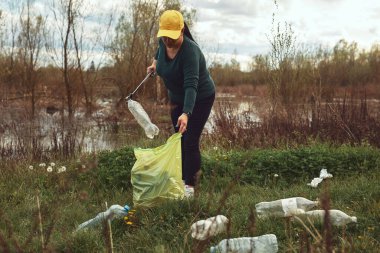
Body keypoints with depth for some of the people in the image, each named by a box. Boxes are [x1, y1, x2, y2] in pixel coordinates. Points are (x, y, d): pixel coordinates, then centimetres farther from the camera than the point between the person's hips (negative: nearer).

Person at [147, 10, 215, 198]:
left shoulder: (189, 51, -34)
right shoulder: (164, 42, -12)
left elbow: (191, 85, -44)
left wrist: (186, 113, -54)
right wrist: (155, 61, 8)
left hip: (200, 99, -7)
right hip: (177, 98, 7)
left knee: (190, 142, -10)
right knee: (180, 140, 9)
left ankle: (190, 185, -1)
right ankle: (182, 178, 20)